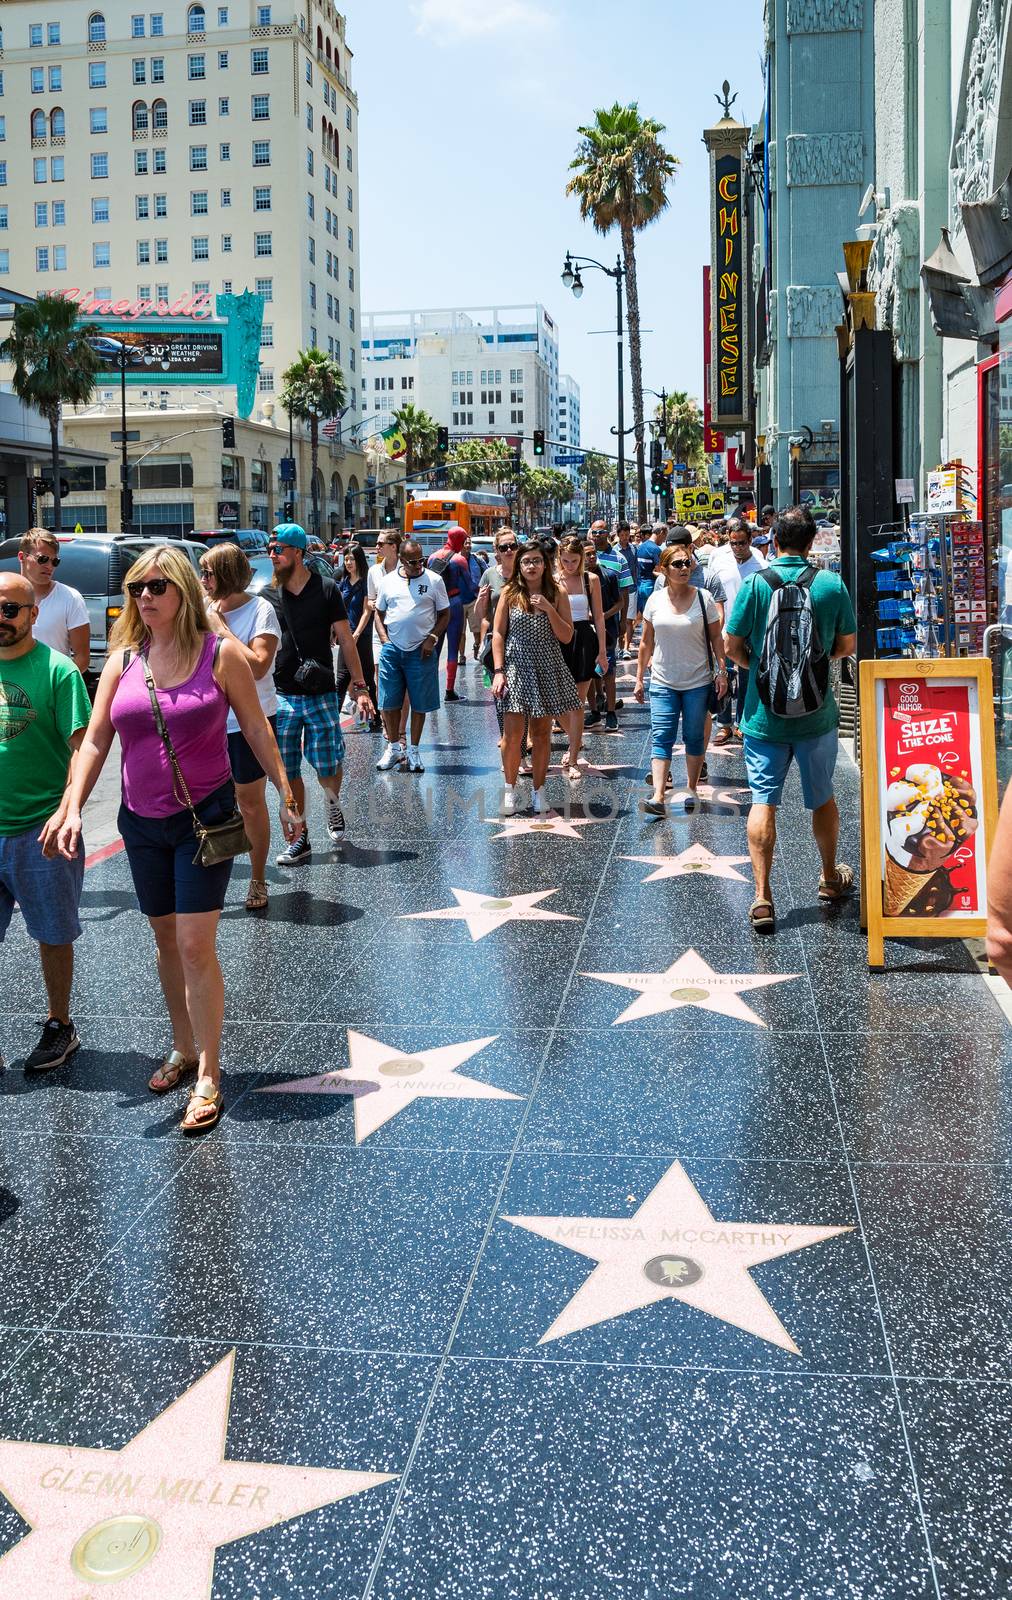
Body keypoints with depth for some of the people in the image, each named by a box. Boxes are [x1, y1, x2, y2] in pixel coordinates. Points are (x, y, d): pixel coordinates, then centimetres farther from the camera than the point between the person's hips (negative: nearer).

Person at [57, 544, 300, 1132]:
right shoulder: (123, 660, 2)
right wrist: (73, 808, -7)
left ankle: (209, 1076, 2)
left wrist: (288, 797, -1)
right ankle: (184, 1050, 31)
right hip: (142, 821, 5)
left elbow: (257, 728, -2)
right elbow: (96, 739, 2)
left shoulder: (220, 653, -8)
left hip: (204, 816, -4)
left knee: (196, 945, -8)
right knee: (166, 940, 15)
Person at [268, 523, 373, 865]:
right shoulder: (270, 596, 4)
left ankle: (333, 805, 32)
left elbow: (345, 640, 1)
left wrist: (359, 687, -3)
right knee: (287, 772, 2)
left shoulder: (325, 589, -2)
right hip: (282, 696, 2)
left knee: (328, 768, -1)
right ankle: (300, 839, 13)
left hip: (321, 695, -2)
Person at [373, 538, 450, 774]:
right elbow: (379, 613, 13)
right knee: (388, 702, 3)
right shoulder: (387, 581, 7)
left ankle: (413, 751, 14)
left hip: (421, 651, -2)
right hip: (392, 649, 2)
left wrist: (431, 639, -8)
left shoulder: (434, 580, 1)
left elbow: (444, 615, 4)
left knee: (420, 704, 3)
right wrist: (384, 640, -1)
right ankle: (394, 747, 18)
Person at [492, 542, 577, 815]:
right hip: (516, 668, -1)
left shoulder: (557, 594, 3)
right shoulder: (510, 593, 1)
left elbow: (567, 637, -2)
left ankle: (538, 790, 19)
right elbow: (498, 634, 1)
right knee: (512, 734, -6)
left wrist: (549, 609, -14)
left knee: (542, 734, 7)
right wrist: (498, 672, -7)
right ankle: (510, 788, 11)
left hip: (547, 670, 1)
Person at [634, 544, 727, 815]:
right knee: (661, 737, -8)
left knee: (694, 737, 8)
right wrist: (639, 678, 9)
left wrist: (722, 671, -5)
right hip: (663, 681, 1)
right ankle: (658, 797, -15)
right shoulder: (655, 599, 2)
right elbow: (646, 642, 8)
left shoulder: (703, 597, -3)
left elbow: (716, 637, 2)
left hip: (698, 681, -1)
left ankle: (692, 790, 21)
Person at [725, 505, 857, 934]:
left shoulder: (754, 584, -10)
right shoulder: (832, 585, -6)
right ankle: (830, 879, 35)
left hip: (765, 714, -1)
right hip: (818, 712, 1)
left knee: (763, 801, 2)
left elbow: (732, 648, -7)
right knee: (822, 798, 18)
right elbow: (846, 645, 4)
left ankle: (762, 898, -4)